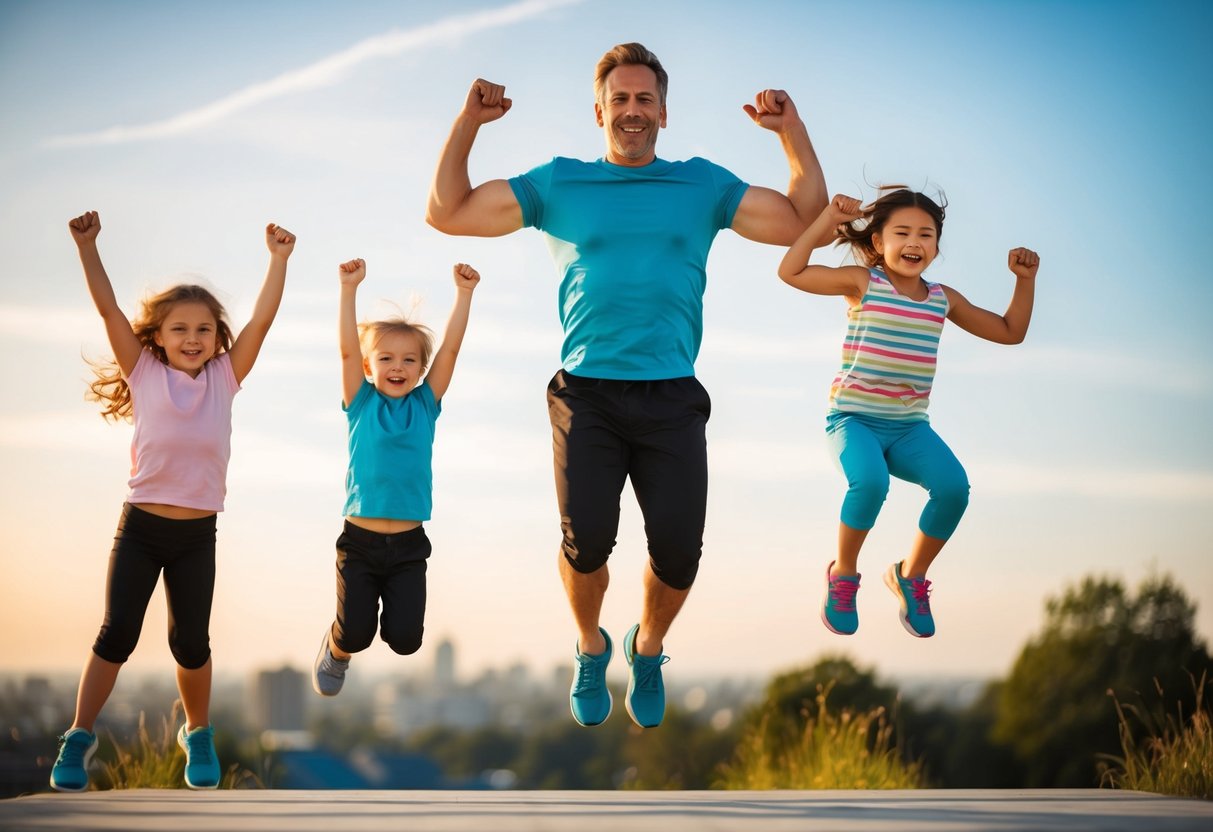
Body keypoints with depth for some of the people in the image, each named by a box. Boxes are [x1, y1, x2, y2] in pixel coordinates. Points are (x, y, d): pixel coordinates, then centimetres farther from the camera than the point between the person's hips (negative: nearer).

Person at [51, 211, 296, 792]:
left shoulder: (224, 378, 3)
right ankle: (79, 738, 9)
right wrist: (87, 246, -15)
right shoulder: (144, 373, -1)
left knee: (191, 642, 6)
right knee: (117, 634, -3)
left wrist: (279, 259, -10)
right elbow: (108, 308, -7)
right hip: (140, 526, -1)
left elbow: (262, 318, -3)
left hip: (197, 533, 1)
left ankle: (198, 734, 28)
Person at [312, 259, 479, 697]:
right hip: (359, 541, -1)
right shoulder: (362, 405, 1)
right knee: (355, 635, -5)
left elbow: (450, 348, -1)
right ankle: (336, 650, 31)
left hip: (409, 544, 2)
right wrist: (349, 288, -16)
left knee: (405, 640, -4)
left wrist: (464, 292, -8)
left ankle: (391, 608, 31)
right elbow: (348, 349, -9)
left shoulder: (425, 404, 5)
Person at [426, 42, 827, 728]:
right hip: (587, 391, -1)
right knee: (587, 537, -18)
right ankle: (591, 648, 14)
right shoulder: (560, 183, 12)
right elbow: (447, 213, 12)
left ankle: (649, 650, 24)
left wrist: (792, 129, 4)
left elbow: (804, 223, 10)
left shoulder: (703, 184, 13)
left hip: (673, 399, 1)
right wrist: (469, 123, 5)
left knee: (679, 548, -10)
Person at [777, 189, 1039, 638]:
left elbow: (1009, 331, 20)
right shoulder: (863, 283, -2)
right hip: (854, 419, -4)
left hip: (910, 428, 4)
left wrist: (1025, 280, 8)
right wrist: (827, 219, -15)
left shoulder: (943, 299, 10)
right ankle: (843, 574, -6)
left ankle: (911, 575, 4)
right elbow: (791, 272, -12)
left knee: (953, 485, -24)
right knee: (870, 480, -36)